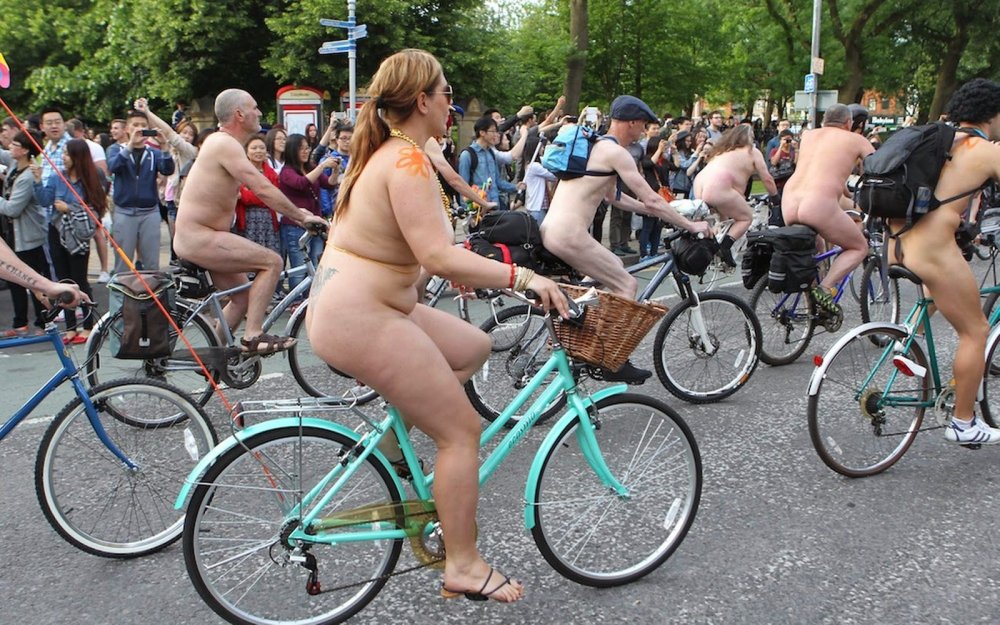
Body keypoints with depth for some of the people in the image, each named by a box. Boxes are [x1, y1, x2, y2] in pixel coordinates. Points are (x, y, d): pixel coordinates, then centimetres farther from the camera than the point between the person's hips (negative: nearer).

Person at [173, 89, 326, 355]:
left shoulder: (219, 140, 16)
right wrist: (301, 216, -16)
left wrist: (293, 212, 16)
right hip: (199, 239, -11)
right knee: (272, 262, -16)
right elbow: (263, 190, -23)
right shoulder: (226, 144, -16)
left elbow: (260, 189, 20)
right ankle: (253, 336, -15)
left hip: (195, 237, 11)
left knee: (243, 296, 16)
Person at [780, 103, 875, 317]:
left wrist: (850, 194, 48)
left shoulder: (808, 135, 26)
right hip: (819, 205, -6)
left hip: (788, 204, 6)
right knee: (859, 247, 17)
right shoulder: (856, 140, 13)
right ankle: (825, 288, -4)